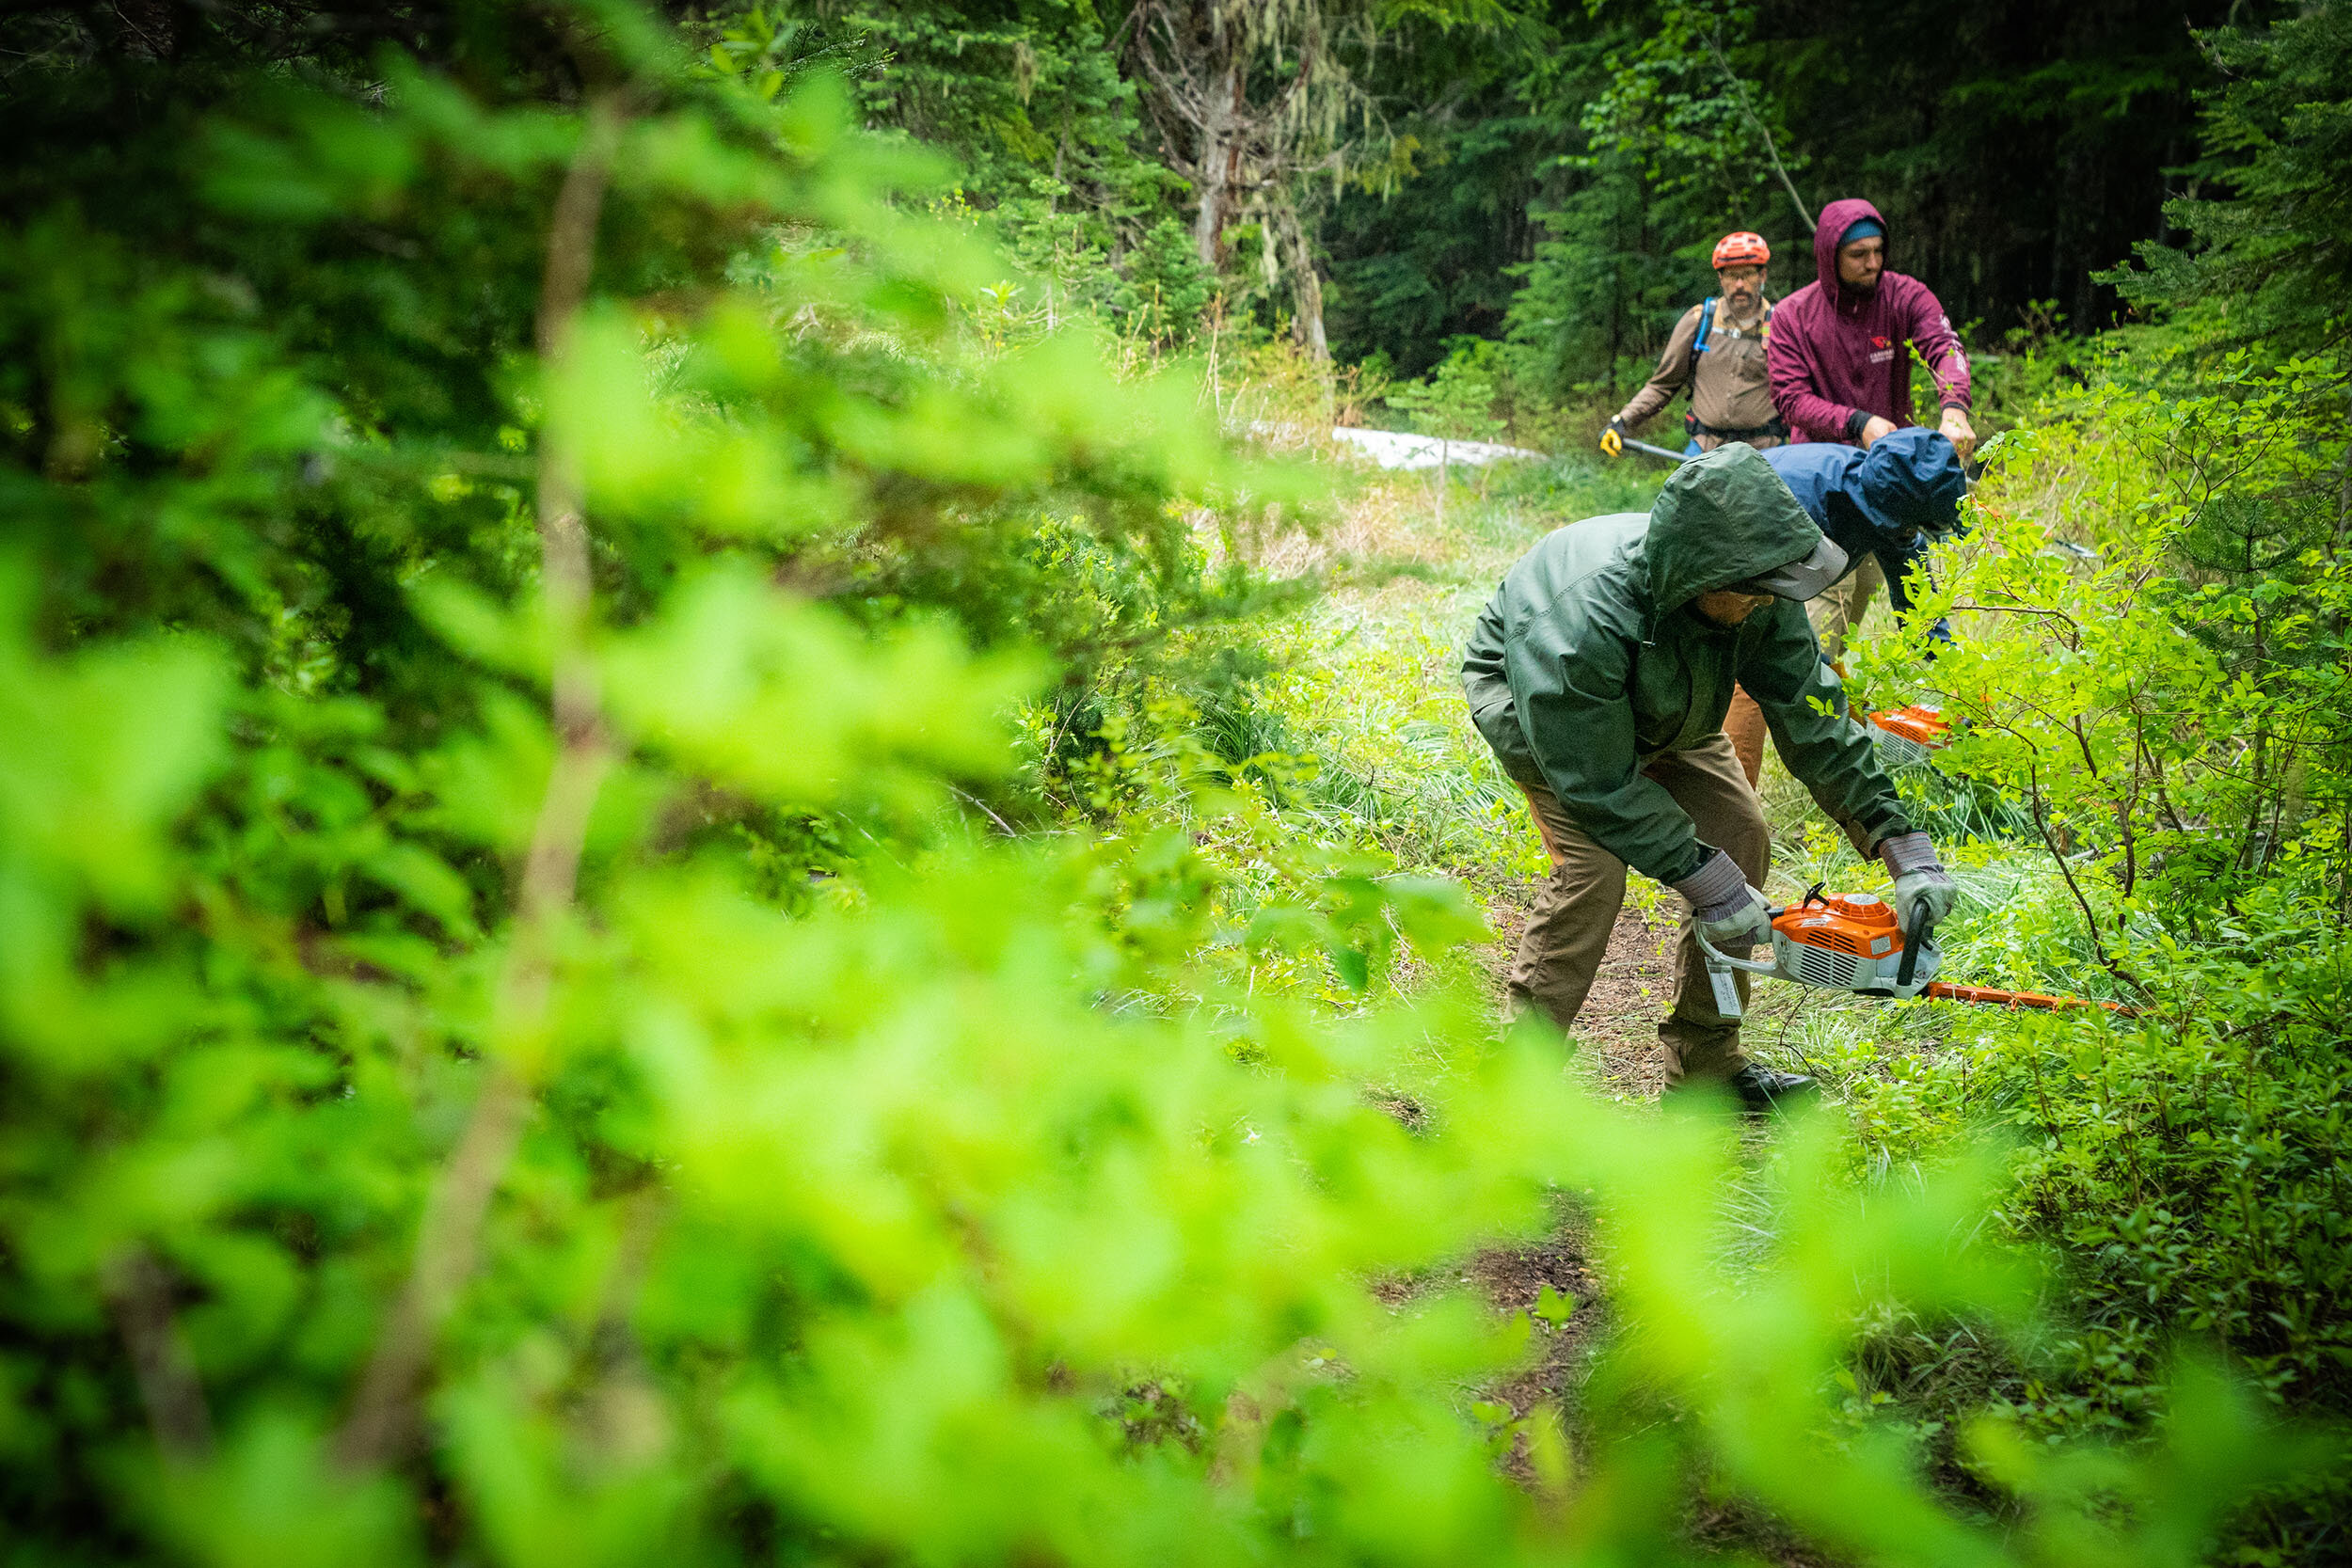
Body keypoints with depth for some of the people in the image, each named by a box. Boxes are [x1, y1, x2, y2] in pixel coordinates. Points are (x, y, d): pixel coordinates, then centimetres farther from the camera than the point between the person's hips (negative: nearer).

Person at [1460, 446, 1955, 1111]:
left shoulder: (1755, 594, -29)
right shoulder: (1584, 618, -45)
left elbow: (1812, 713, -21)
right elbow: (1601, 785, -36)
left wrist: (1901, 842, -26)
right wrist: (1705, 883, -34)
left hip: (1657, 701, 6)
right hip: (1523, 691, -6)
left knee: (1741, 837, -3)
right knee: (1593, 861, -26)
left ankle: (1705, 1061, 9)